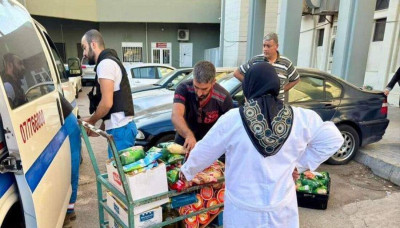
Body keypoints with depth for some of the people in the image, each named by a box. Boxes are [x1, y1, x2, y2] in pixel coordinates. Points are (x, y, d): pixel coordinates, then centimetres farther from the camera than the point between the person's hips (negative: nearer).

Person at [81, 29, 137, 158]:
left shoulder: (105, 63, -10)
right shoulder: (110, 61, 20)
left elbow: (107, 103, -18)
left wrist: (91, 120, -1)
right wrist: (102, 128, 16)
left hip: (119, 129, -9)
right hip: (122, 126, 9)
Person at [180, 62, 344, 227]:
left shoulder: (232, 119, -18)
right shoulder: (300, 117, -11)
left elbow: (205, 151, -6)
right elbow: (333, 139, 1)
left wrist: (187, 170, 12)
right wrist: (301, 164, 4)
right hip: (283, 208, 2)